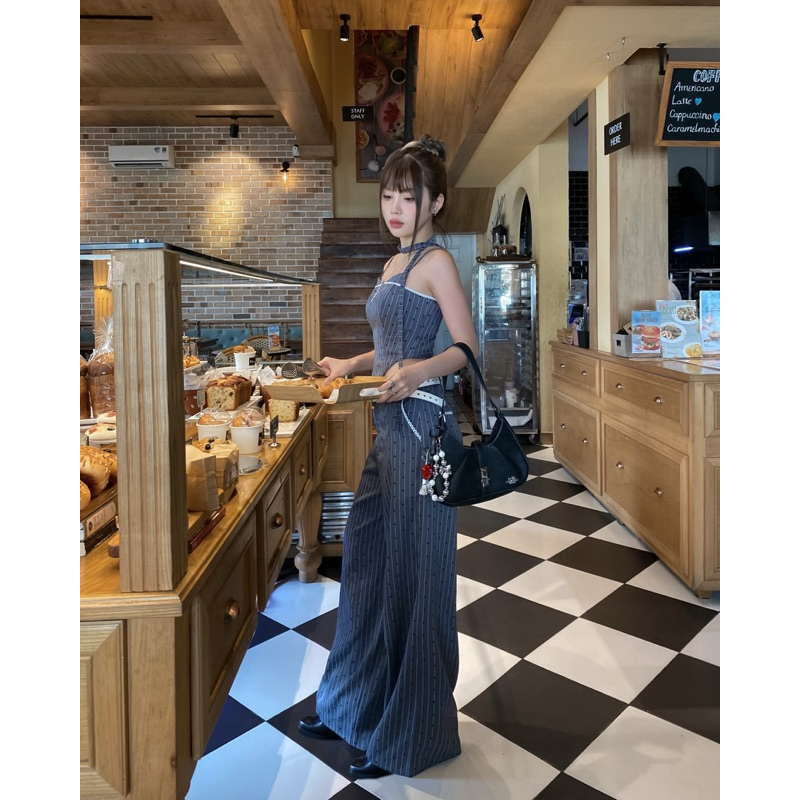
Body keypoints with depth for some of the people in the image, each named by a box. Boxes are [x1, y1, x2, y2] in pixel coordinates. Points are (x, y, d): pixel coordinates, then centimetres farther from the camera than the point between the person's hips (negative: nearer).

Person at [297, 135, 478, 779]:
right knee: (367, 561, 16)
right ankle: (358, 706, 35)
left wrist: (419, 371, -29)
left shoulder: (437, 261, -7)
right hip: (389, 426, 9)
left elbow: (467, 348, -13)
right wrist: (349, 366, 19)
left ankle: (414, 735, 19)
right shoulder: (395, 265, 20)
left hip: (420, 426, -9)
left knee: (413, 571, 0)